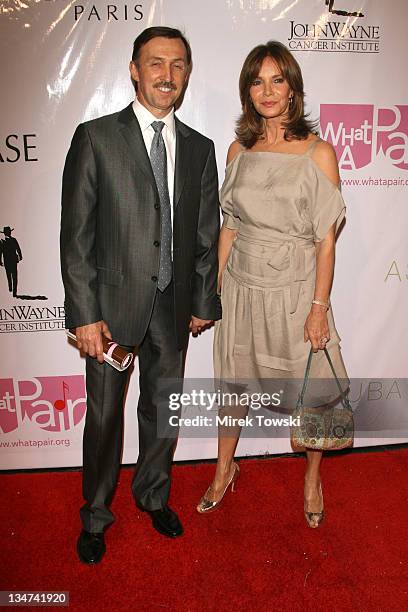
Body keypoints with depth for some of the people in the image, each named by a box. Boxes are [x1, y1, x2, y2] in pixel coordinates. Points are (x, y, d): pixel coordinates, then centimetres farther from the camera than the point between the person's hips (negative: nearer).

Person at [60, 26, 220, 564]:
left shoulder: (200, 149, 7)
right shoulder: (96, 137, -4)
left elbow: (207, 234, 9)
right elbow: (76, 233, -8)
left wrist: (203, 303, 8)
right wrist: (85, 314, -12)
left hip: (174, 307, 3)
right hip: (113, 303, -3)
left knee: (164, 413, 17)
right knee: (103, 418, 11)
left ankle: (154, 495, 43)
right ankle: (96, 516, 35)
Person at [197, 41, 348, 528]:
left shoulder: (318, 152, -6)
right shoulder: (239, 150, 4)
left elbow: (326, 239, -8)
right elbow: (229, 226, 8)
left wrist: (319, 306, -11)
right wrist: (215, 287, 6)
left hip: (296, 289, -3)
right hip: (243, 286, 3)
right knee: (232, 381, 16)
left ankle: (312, 477, 37)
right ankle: (225, 470, 39)